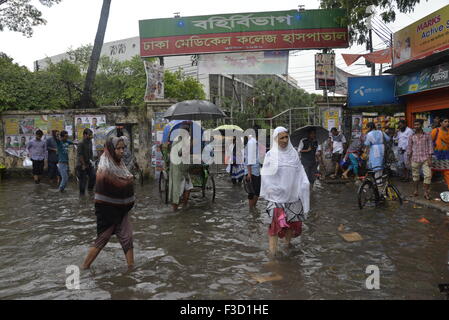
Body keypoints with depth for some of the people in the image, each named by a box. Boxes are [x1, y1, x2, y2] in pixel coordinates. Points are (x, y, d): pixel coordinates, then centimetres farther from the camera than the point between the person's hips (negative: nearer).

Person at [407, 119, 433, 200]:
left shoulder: (427, 136, 2)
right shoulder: (411, 137, 6)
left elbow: (430, 147, 1)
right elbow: (409, 148, 10)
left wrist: (430, 159, -6)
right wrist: (409, 158, 8)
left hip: (425, 159, -1)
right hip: (415, 159, 1)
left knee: (428, 175, -8)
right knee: (415, 175, 9)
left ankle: (426, 193, 1)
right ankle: (416, 190, 23)